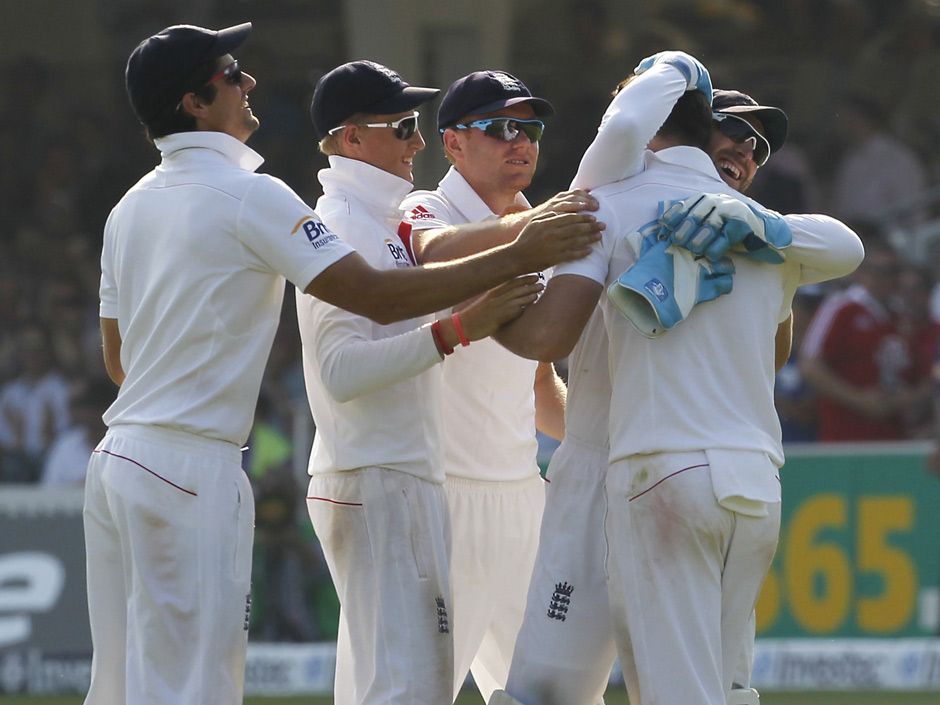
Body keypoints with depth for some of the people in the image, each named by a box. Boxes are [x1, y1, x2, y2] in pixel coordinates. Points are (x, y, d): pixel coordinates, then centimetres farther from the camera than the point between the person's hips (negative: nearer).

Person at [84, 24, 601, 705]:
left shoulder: (131, 207, 15)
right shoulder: (249, 196, -11)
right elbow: (379, 296, -17)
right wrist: (516, 258, -15)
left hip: (116, 462, 9)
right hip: (191, 469, -9)